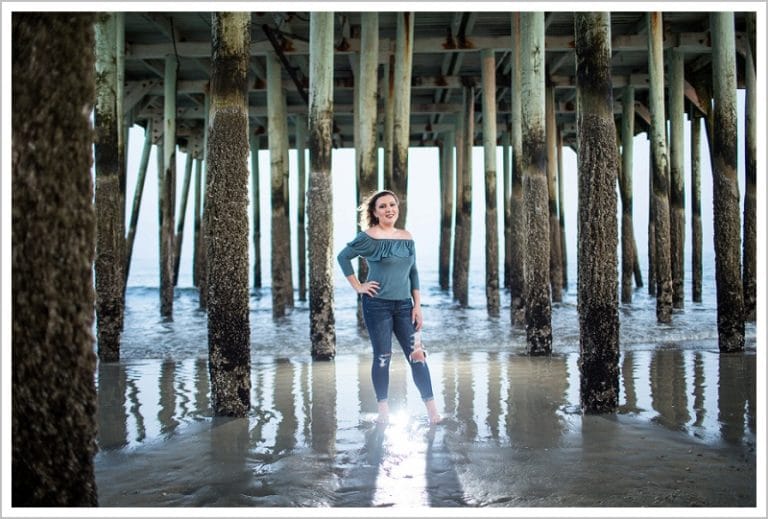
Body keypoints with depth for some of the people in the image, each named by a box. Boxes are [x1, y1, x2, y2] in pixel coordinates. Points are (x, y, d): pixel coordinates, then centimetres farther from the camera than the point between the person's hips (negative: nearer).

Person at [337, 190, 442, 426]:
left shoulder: (407, 237, 8)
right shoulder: (369, 237, -7)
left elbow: (413, 272, 13)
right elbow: (343, 257, -2)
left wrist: (417, 306, 7)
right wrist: (358, 287, -6)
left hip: (404, 305, 4)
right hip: (377, 305, -4)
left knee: (417, 355, -1)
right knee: (382, 357, 2)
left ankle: (432, 409, 2)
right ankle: (383, 411, 13)